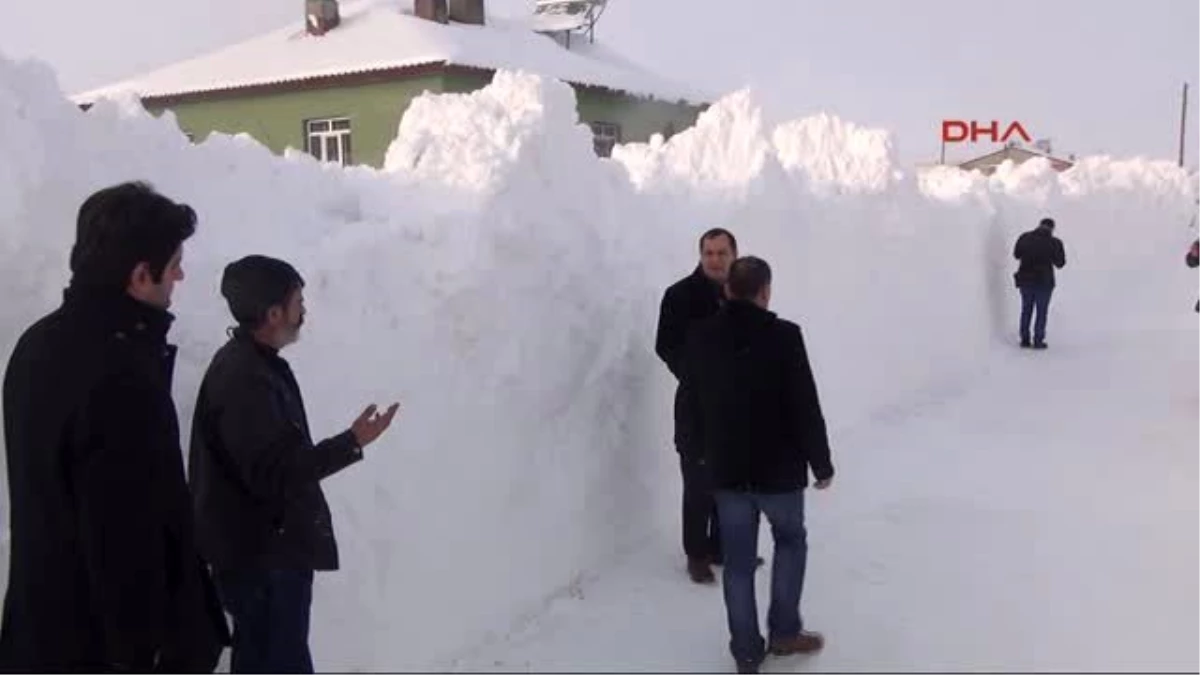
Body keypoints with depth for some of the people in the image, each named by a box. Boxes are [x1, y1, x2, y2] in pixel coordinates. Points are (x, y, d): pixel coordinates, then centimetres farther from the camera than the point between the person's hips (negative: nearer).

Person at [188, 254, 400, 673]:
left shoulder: (251, 362, 8)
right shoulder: (244, 378, -24)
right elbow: (274, 473, -28)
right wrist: (352, 443, -26)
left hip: (267, 546, 10)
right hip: (262, 554, -10)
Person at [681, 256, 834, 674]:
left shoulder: (699, 338, -1)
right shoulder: (783, 335, -17)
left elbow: (695, 406, 8)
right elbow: (806, 408, -15)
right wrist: (821, 463, -3)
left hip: (726, 470, 4)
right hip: (778, 467, -3)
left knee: (738, 560, 12)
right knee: (790, 541, 21)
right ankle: (784, 632, 25)